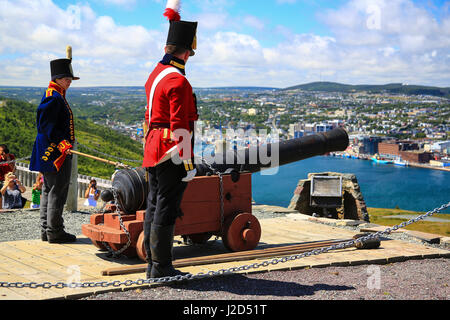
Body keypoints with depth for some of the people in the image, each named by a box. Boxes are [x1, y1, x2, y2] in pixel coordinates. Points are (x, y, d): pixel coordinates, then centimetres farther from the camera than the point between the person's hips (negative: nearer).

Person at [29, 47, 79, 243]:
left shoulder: (57, 95, 17)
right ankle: (54, 232, -3)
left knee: (49, 190, 13)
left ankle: (46, 230, 20)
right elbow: (45, 125, -22)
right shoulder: (53, 98, -15)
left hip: (50, 153, 11)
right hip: (56, 153, -11)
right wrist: (61, 142, -30)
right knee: (57, 190, -7)